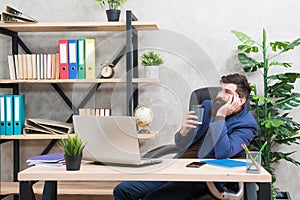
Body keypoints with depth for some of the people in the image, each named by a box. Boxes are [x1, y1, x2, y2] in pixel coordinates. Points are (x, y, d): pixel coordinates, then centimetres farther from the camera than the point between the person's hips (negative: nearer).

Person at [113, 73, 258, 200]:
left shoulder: (246, 125, -4)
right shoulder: (207, 106, 13)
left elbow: (223, 154, -23)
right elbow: (180, 145, 13)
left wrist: (220, 116, -19)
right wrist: (184, 131, -10)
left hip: (204, 179, -6)